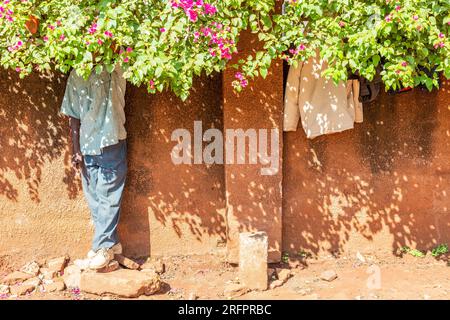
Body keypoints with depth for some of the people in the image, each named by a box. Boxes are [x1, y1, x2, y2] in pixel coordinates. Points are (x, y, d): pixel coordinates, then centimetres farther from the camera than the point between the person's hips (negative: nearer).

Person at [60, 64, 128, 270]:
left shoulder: (114, 71, -1)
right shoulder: (76, 75, 5)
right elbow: (73, 116, 6)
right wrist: (76, 150, 3)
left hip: (111, 143, -3)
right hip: (87, 146, 4)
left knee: (108, 197, -1)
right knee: (94, 198, 8)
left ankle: (104, 247, 7)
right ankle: (110, 242, 21)